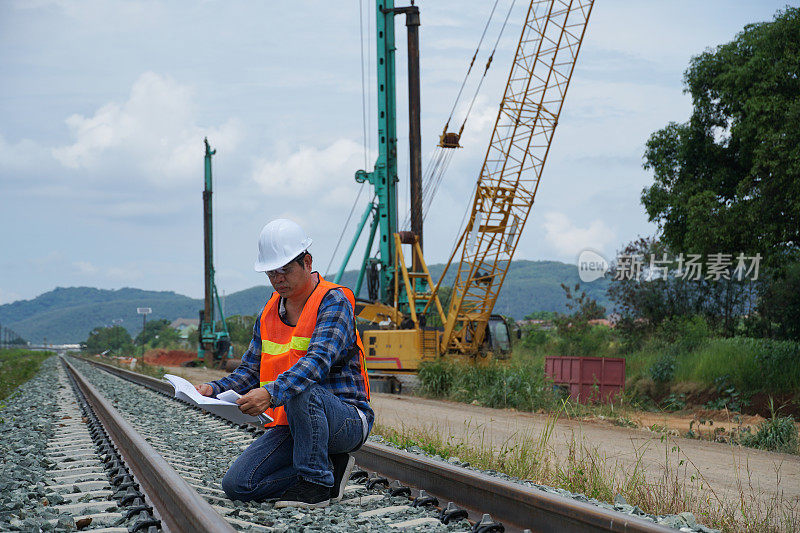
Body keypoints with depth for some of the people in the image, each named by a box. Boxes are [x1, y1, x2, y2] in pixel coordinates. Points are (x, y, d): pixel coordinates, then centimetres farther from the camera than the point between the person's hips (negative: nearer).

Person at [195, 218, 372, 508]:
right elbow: (250, 370, 13)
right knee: (237, 485, -10)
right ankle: (329, 468, 4)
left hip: (347, 421, -7)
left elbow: (318, 360, -29)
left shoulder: (334, 301, -12)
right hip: (291, 423, 7)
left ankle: (317, 484, -21)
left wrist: (272, 393, -44)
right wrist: (214, 389, -9)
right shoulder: (270, 312, 12)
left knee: (300, 390, -39)